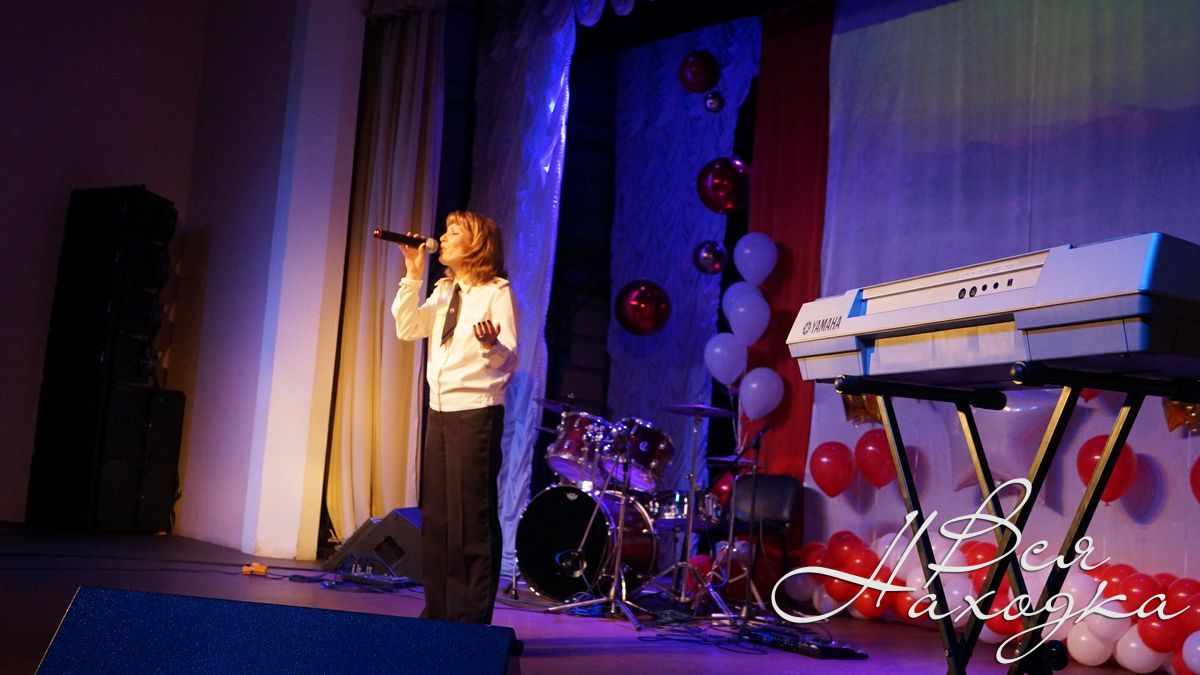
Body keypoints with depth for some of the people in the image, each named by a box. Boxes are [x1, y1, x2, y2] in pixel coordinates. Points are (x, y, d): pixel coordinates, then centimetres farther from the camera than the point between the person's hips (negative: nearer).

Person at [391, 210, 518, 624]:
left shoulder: (497, 292, -5)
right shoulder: (444, 291, 17)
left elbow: (508, 357, -12)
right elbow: (407, 328, 6)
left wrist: (490, 344, -35)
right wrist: (413, 274, 2)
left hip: (476, 412, -7)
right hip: (439, 410, 7)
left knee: (472, 517, -5)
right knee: (436, 514, 9)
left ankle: (472, 617, 2)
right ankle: (438, 612, 18)